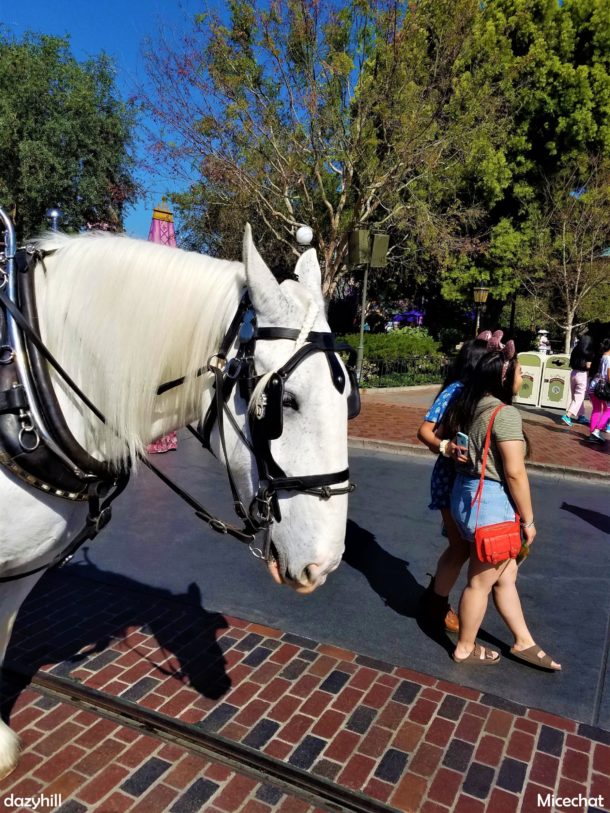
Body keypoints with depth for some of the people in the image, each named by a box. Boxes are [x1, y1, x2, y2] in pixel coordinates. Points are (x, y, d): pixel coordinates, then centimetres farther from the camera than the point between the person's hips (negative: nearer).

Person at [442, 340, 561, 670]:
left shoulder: (469, 407, 5)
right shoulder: (505, 413, -20)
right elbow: (514, 473, -20)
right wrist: (528, 519, -11)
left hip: (468, 494, 9)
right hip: (491, 503, -9)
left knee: (506, 575, 22)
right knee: (480, 582, 10)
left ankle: (524, 642, 38)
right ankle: (465, 648, 29)